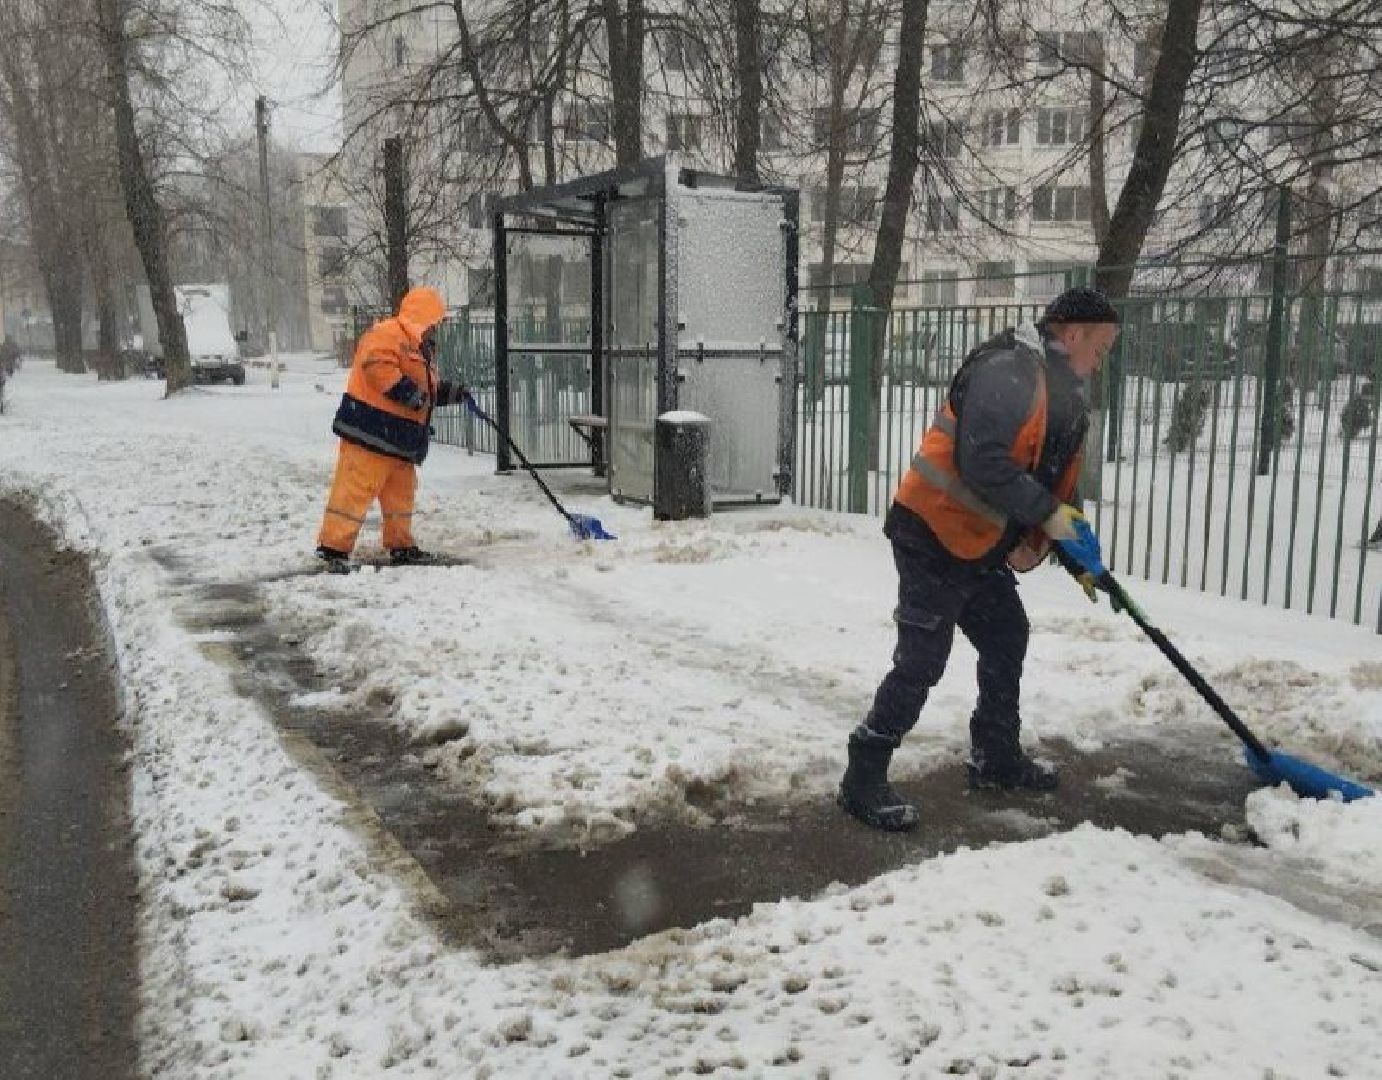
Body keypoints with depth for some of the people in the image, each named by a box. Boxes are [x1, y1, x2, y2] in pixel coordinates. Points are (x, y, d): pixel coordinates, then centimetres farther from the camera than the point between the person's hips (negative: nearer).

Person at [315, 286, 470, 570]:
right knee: (356, 488, -10)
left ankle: (401, 545, 26)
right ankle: (334, 546, -7)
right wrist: (407, 392, -27)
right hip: (371, 430, -10)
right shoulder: (387, 333, -11)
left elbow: (428, 389, 32)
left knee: (401, 491, 16)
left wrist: (453, 392, 21)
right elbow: (377, 365, -28)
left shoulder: (418, 349, 23)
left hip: (400, 440, 10)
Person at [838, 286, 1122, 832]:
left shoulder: (1064, 399, 15)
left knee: (1006, 639, 19)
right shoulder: (1007, 371, -19)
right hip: (932, 536, -10)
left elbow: (1060, 487, 19)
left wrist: (1079, 560, 9)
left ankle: (997, 758, 36)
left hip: (979, 547, 10)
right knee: (921, 662, -9)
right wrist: (1045, 514, -20)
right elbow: (983, 465, -29)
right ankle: (863, 780, 2)